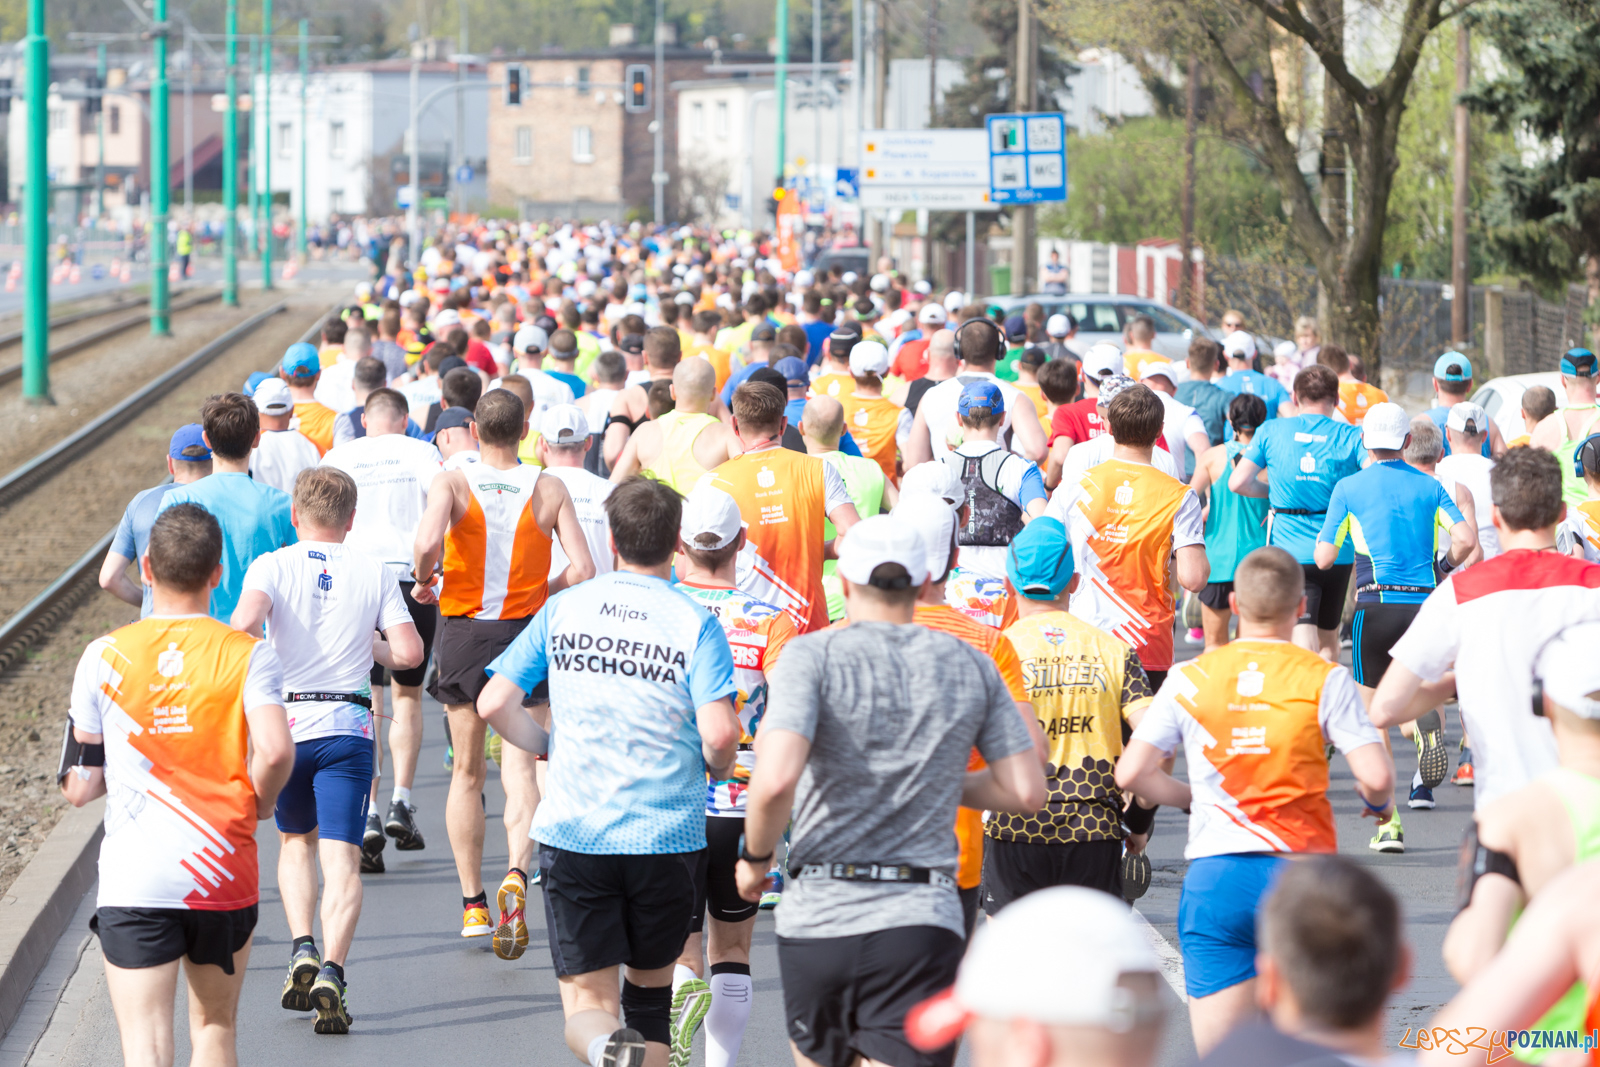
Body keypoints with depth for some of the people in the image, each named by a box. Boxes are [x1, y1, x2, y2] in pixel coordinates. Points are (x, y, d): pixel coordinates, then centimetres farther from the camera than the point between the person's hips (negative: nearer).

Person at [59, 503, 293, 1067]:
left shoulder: (104, 656, 1)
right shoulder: (249, 655, -2)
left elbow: (78, 787, 4)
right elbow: (275, 752, -18)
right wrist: (257, 803, 3)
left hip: (133, 880, -1)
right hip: (225, 873, 1)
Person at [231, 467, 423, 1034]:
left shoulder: (272, 566, 1)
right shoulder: (374, 573, 6)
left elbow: (244, 622, -18)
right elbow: (409, 653, 0)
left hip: (283, 720, 1)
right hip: (348, 724, -1)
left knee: (297, 840, 22)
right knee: (341, 856, -3)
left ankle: (302, 949, 3)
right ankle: (332, 970, -22)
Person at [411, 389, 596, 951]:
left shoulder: (452, 482, -7)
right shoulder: (549, 489, -2)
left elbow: (428, 541, -25)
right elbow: (583, 570, -7)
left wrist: (422, 579, -4)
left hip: (462, 632, 0)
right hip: (526, 631, 0)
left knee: (466, 773, 13)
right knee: (519, 768, -2)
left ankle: (473, 903, 17)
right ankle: (516, 877, -28)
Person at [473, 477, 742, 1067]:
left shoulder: (562, 609, 3)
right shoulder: (694, 623, -4)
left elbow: (493, 703, 0)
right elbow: (719, 734, -15)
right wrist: (719, 767, 8)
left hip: (574, 834, 1)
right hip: (667, 837, 0)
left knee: (587, 997, 1)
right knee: (650, 987, 20)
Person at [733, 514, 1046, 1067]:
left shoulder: (813, 656, -3)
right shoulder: (971, 667, 8)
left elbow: (776, 781, -18)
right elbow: (1026, 792, 9)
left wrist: (754, 857, 1)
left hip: (818, 919, -1)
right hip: (922, 922, 1)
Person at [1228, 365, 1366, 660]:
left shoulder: (1271, 431, 1)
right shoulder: (1351, 436, -1)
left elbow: (1238, 483, -2)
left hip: (1290, 552, -1)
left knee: (1303, 641, -10)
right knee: (1329, 640, 21)